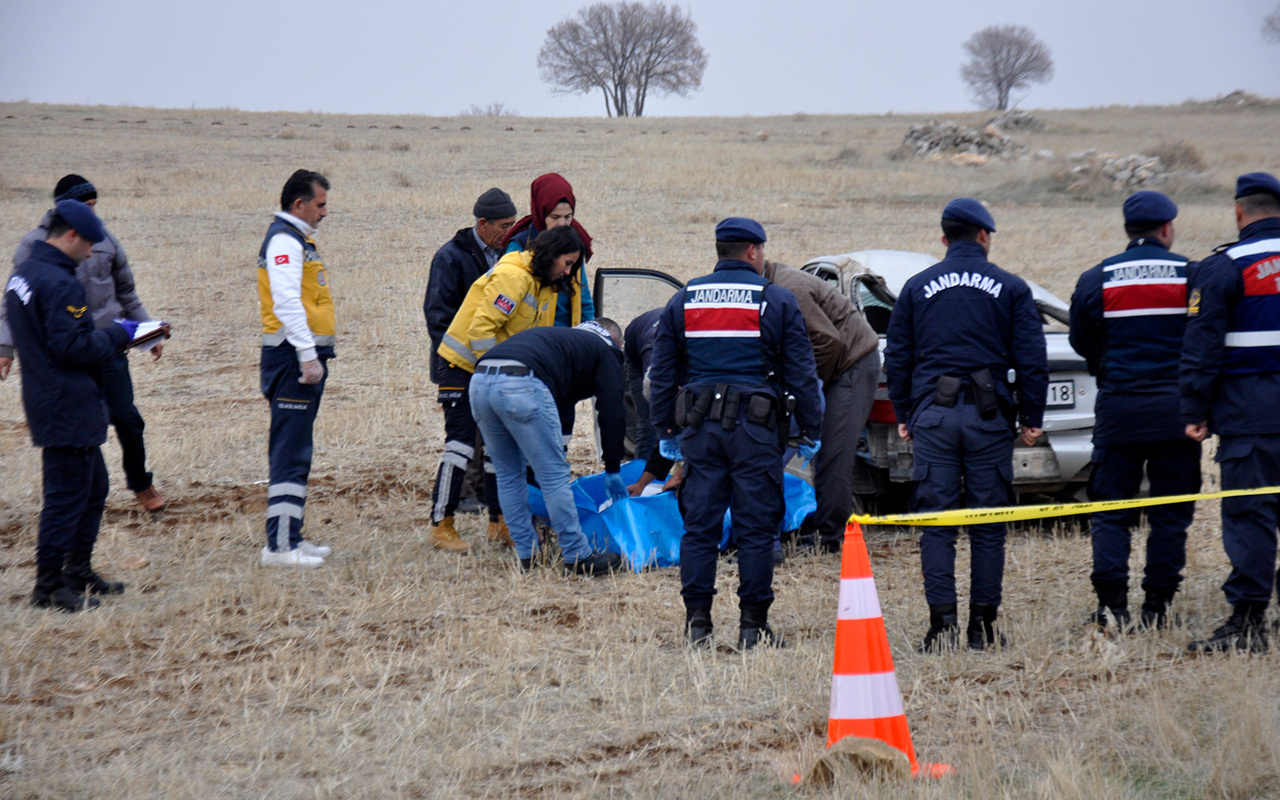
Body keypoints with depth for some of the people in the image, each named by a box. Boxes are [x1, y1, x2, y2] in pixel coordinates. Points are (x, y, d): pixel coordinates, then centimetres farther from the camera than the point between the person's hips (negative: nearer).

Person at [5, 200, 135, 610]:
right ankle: (49, 587, 2)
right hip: (69, 406, -11)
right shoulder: (60, 284, -21)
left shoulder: (23, 273, 12)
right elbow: (74, 346, -24)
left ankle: (79, 573, 27)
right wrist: (118, 334, -10)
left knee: (93, 487, 20)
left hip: (48, 402, 11)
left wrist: (109, 335, 13)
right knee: (67, 494, -4)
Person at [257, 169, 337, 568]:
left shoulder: (297, 239, 20)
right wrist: (307, 355, -27)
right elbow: (287, 302, -22)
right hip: (293, 358, -11)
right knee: (291, 453, -11)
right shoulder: (284, 241, -12)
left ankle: (290, 536, 20)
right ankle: (280, 546, -12)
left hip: (304, 359, 11)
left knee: (295, 452, 14)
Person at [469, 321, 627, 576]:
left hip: (480, 381, 7)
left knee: (509, 474, 19)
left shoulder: (565, 337, 41)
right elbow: (612, 412, 18)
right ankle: (578, 557, 10)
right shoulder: (606, 350, 22)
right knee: (554, 475, 3)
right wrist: (613, 470, 26)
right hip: (522, 384, -7)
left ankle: (527, 555, 24)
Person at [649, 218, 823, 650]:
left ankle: (697, 623, 5)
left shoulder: (683, 300, 11)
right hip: (755, 427, -3)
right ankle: (753, 626, 3)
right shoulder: (777, 301, 2)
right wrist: (811, 431, 7)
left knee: (699, 526, 6)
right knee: (756, 528, 2)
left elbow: (662, 372, 13)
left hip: (698, 425, 3)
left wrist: (665, 430, 18)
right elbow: (801, 372, 1)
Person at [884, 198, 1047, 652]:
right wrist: (1031, 419, 9)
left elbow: (897, 358, 10)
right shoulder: (1010, 288, 4)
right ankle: (983, 625, 6)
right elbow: (1031, 359, 3)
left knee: (936, 524, 2)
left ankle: (942, 624, -3)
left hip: (932, 415, 1)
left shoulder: (917, 287, 8)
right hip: (988, 417, -1)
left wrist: (904, 415, 17)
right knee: (988, 525, 5)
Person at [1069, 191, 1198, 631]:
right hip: (1175, 408, 0)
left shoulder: (1096, 280, 0)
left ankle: (1111, 603, -5)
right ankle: (1156, 606, 5)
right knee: (1170, 512, 7)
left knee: (1110, 511, 6)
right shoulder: (1193, 276, -2)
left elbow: (1080, 342, 9)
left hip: (1118, 408, 0)